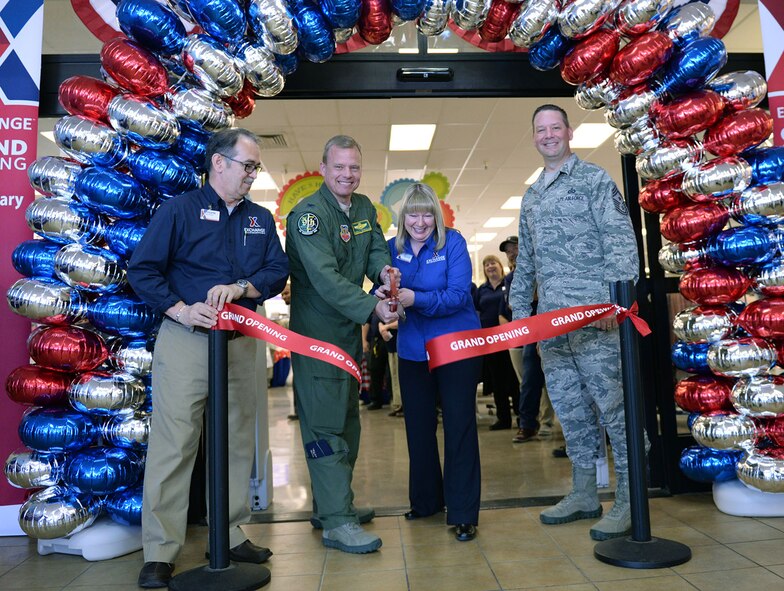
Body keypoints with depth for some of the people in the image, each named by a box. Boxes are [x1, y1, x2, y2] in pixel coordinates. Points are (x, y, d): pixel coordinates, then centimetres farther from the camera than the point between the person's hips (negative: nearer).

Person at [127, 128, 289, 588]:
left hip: (241, 343, 4)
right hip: (184, 340, -4)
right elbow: (142, 270, -4)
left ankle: (230, 536, 25)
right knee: (173, 445, -2)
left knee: (237, 443, 10)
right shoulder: (179, 209, 0)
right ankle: (161, 553, 10)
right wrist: (180, 309, -16)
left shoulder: (261, 219, 12)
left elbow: (278, 271, 2)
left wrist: (240, 288, -16)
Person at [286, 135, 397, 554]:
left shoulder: (364, 207, 9)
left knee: (346, 419, 16)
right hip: (316, 331, -9)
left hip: (350, 329, 9)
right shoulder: (308, 215, -16)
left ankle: (332, 505, 31)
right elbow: (326, 279, -27)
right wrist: (373, 307, -36)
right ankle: (336, 522, 3)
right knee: (325, 423, -6)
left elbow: (375, 248, 7)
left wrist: (383, 269, -17)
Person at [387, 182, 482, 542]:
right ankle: (425, 500, 33)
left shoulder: (453, 242, -9)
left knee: (459, 427, 0)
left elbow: (459, 295, -19)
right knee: (418, 427, 14)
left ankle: (463, 513, 12)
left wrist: (416, 299, -33)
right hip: (412, 351, 4)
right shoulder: (393, 248, 2)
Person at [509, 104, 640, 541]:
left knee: (613, 406, -2)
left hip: (595, 318, -6)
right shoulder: (531, 197, 19)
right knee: (570, 410, 11)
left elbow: (622, 243, -8)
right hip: (551, 321, 7)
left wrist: (614, 301, -19)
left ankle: (629, 500, 10)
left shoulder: (596, 180, 1)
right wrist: (519, 312, 16)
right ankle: (584, 495, 23)